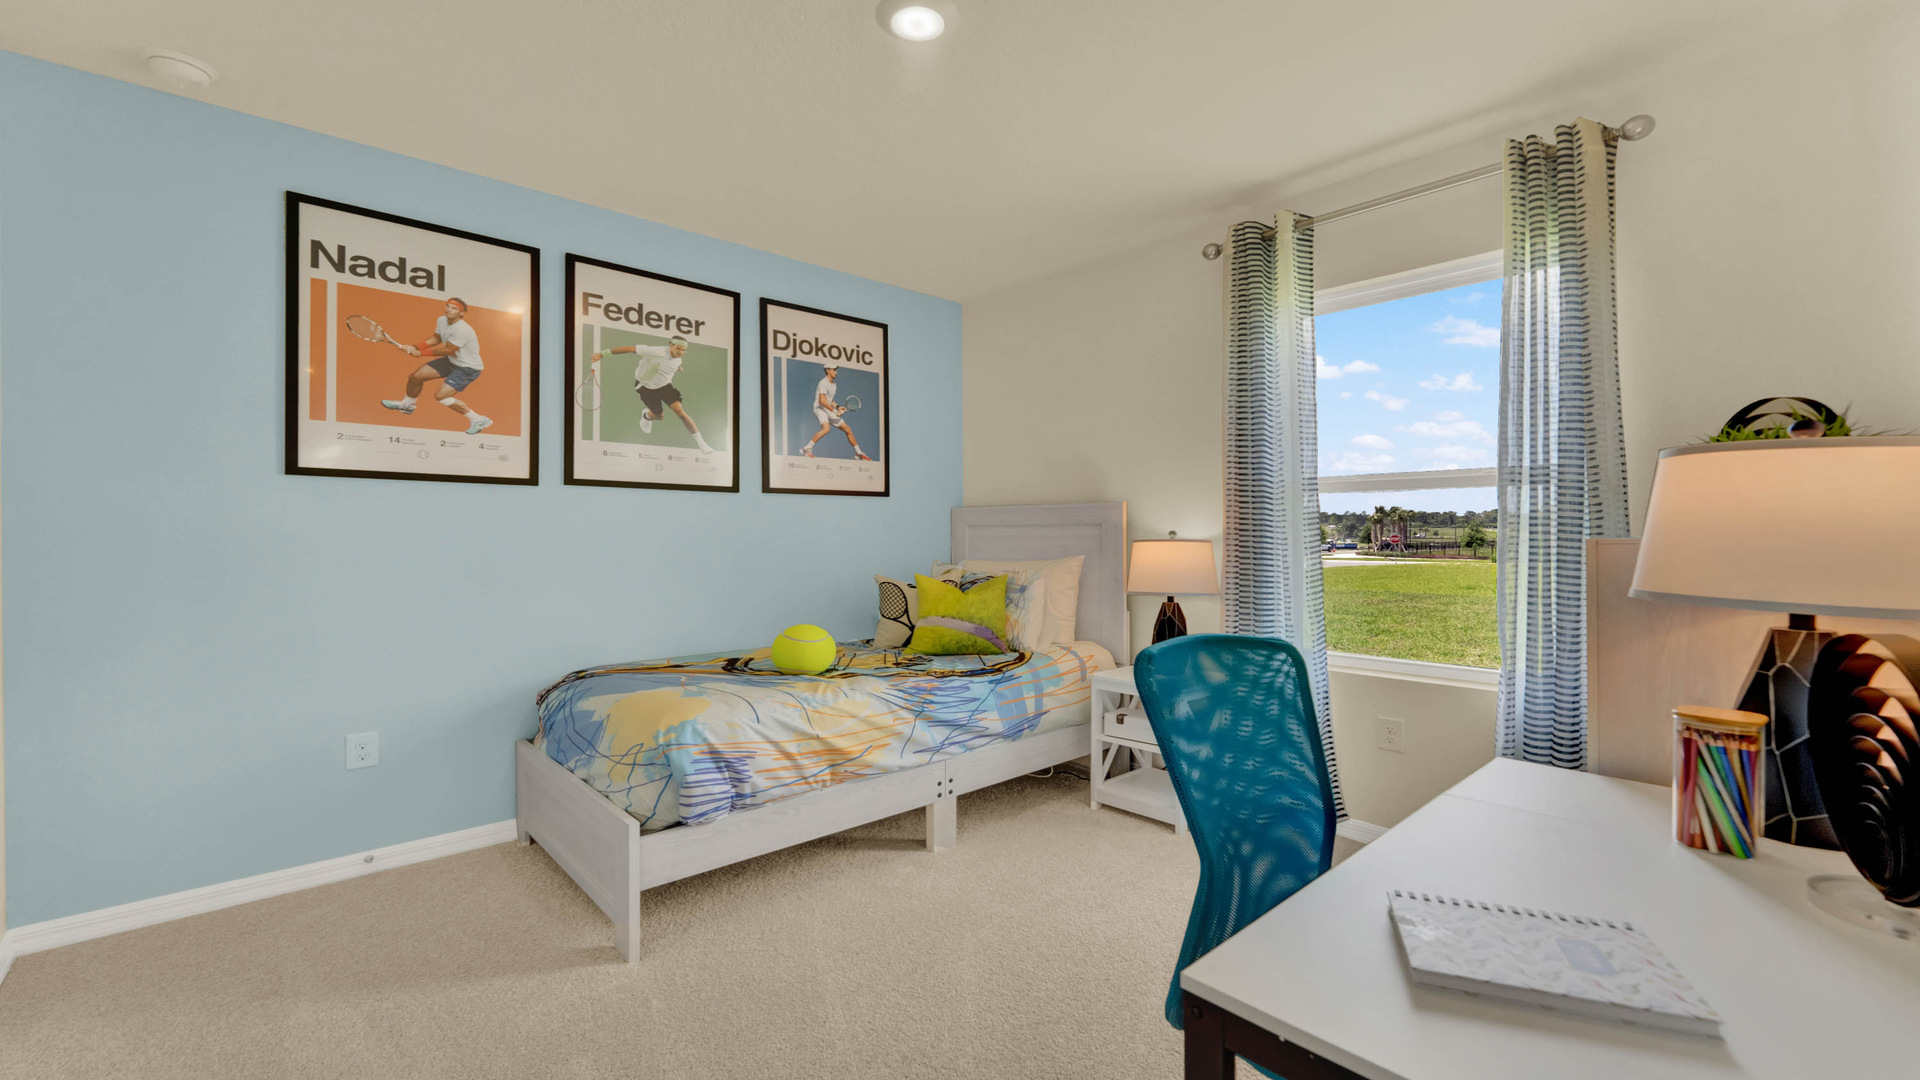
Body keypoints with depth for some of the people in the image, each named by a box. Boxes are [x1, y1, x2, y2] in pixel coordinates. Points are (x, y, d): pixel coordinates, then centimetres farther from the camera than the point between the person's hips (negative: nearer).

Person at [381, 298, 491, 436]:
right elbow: (436, 338, 15)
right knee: (416, 377, 12)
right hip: (451, 361, 9)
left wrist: (421, 353, -11)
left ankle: (479, 420, -10)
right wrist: (415, 348, 3)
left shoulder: (462, 330, -29)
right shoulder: (442, 320, -2)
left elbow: (447, 350, -21)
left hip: (468, 369, -9)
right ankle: (406, 405, 42)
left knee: (440, 395, -19)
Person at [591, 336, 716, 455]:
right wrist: (602, 353, -29)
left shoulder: (679, 359, -15)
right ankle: (646, 416, 54)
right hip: (647, 387, -3)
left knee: (681, 413, -13)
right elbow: (629, 348, -30)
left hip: (665, 386, 3)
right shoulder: (655, 351, -34)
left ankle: (703, 446, -9)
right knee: (659, 415, 12)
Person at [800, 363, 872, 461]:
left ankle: (859, 453, 17)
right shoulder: (823, 383, -14)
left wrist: (837, 407, 10)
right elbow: (822, 401, -24)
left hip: (829, 411, 9)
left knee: (847, 429, 6)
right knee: (826, 428, -36)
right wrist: (834, 411, -26)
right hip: (820, 409, -9)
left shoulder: (833, 385, 16)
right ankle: (806, 448, -29)